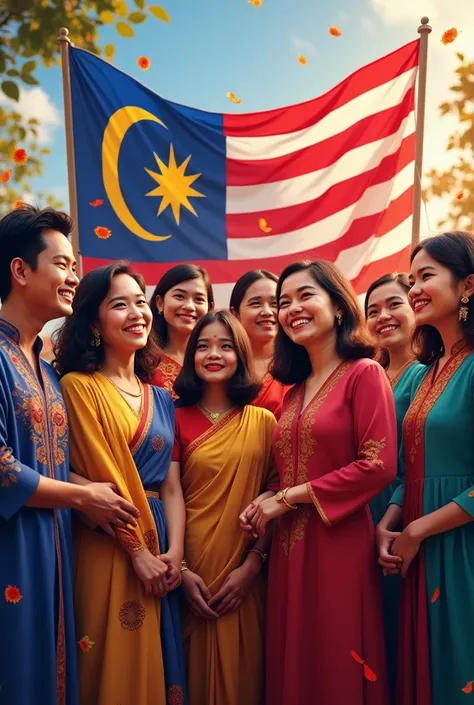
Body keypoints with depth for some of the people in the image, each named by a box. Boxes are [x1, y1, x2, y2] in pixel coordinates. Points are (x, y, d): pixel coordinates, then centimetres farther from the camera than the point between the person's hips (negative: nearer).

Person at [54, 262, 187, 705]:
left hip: (157, 544, 6)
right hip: (107, 548, -6)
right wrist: (138, 551, -13)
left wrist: (174, 553, -5)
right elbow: (98, 478, -12)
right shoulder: (79, 386, -6)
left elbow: (171, 485, 7)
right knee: (115, 668, 4)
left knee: (157, 668, 14)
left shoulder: (161, 398, 12)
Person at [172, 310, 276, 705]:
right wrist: (181, 570, -10)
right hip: (193, 571, -1)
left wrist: (252, 564, -8)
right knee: (195, 673, 11)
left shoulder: (263, 421, 3)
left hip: (245, 575, 1)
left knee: (243, 671, 12)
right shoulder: (178, 419, -1)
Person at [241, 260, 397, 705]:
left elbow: (378, 466, -16)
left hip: (339, 545, -6)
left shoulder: (364, 373, -7)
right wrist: (266, 502, -1)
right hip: (288, 549, 7)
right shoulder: (294, 391, 13)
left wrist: (289, 498, -12)